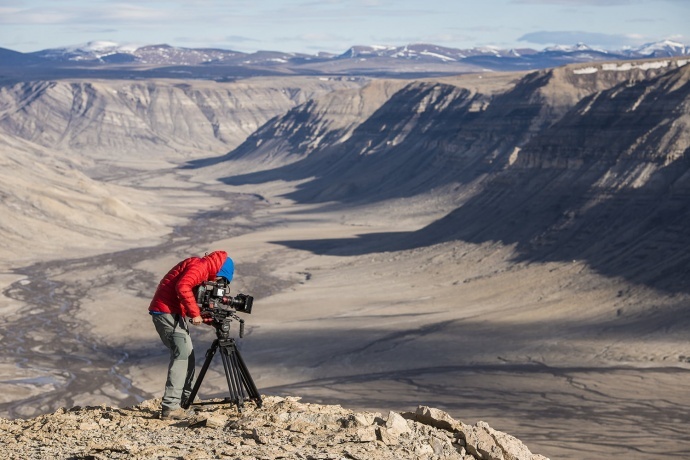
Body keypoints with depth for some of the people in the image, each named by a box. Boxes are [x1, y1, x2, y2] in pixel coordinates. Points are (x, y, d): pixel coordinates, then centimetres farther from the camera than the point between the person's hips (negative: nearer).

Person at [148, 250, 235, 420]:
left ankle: (184, 400, 21)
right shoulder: (200, 266, -10)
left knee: (187, 354, 15)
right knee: (182, 354, -14)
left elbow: (193, 294, 21)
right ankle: (170, 407, -19)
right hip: (167, 312, -11)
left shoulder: (200, 268, 22)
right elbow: (182, 287, -25)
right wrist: (195, 313, -21)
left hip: (173, 313, 11)